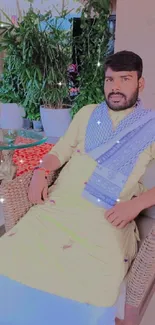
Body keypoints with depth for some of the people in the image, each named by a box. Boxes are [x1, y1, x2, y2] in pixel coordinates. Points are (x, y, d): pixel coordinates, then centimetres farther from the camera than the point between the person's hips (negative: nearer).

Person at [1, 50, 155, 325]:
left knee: (87, 292, -27)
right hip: (58, 206, 4)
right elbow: (61, 150, 19)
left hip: (108, 220, -3)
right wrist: (40, 172, -1)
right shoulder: (87, 114, 18)